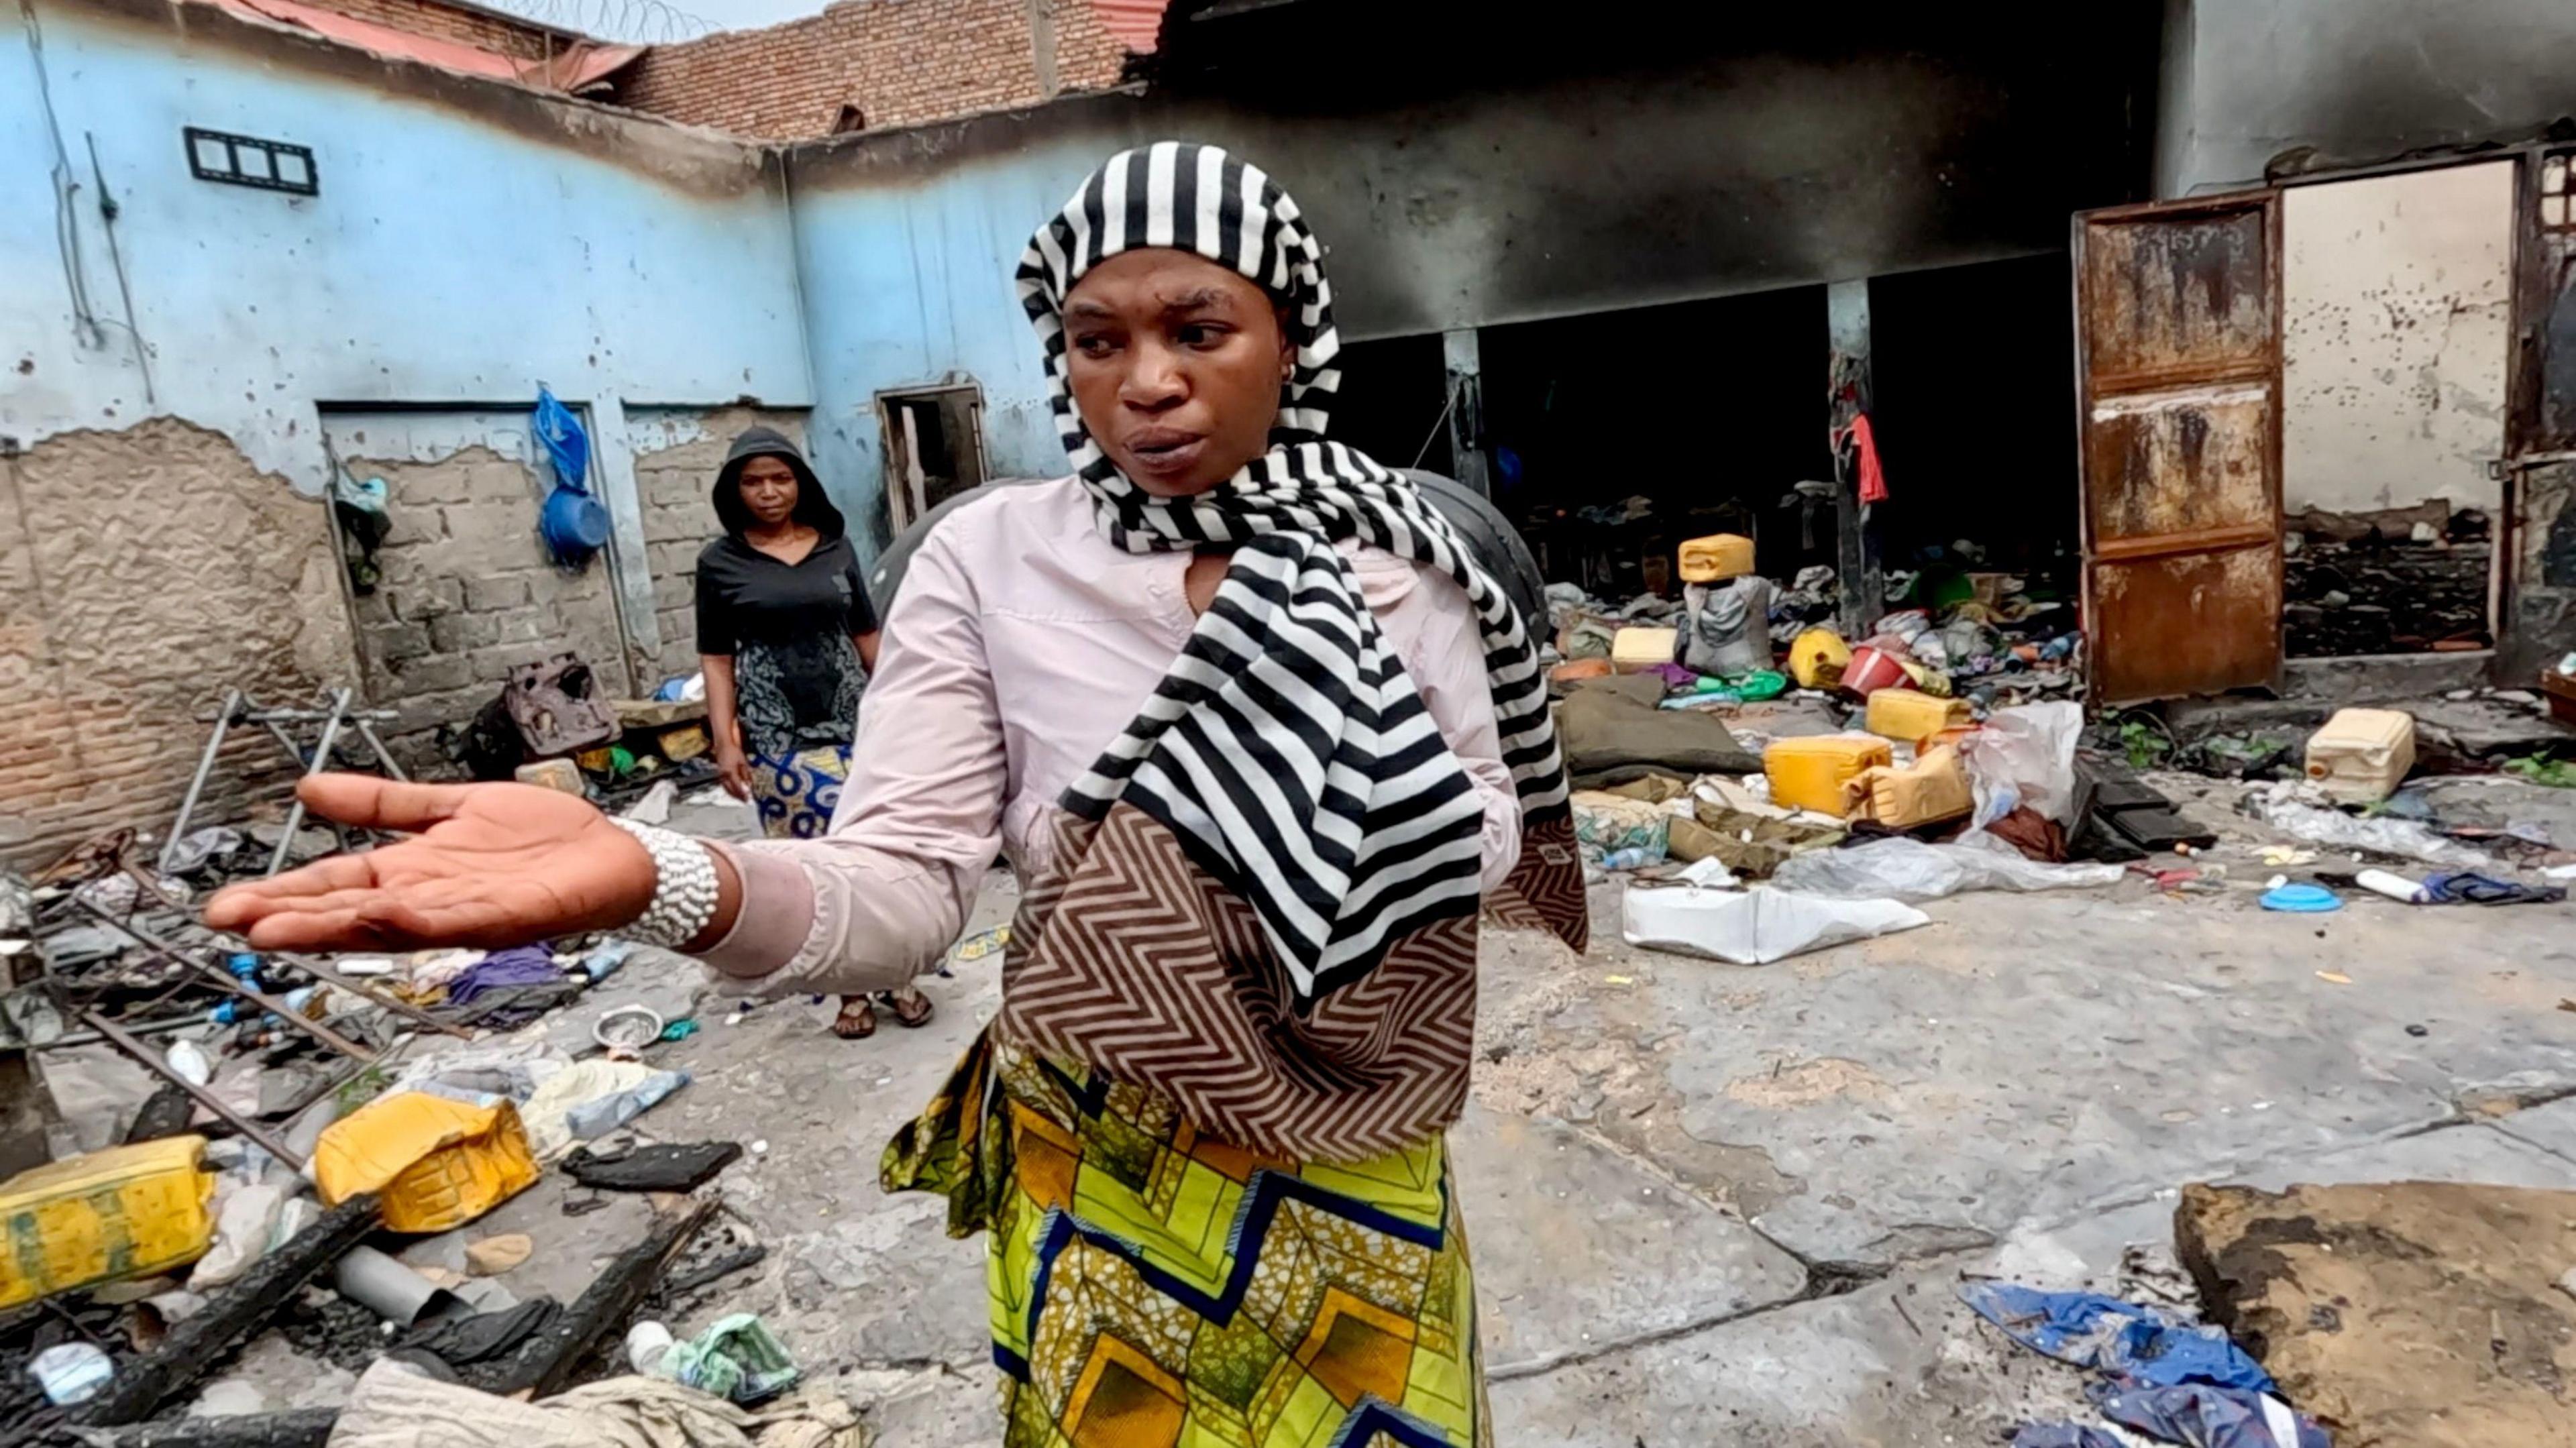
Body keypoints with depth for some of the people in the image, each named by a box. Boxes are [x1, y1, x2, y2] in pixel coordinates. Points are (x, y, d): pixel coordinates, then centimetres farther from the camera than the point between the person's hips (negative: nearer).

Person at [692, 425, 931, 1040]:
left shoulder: (835, 546, 6)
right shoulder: (721, 562, 1)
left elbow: (867, 636, 11)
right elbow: (716, 659, 1)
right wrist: (725, 740, -6)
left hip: (851, 715, 2)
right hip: (777, 729, -2)